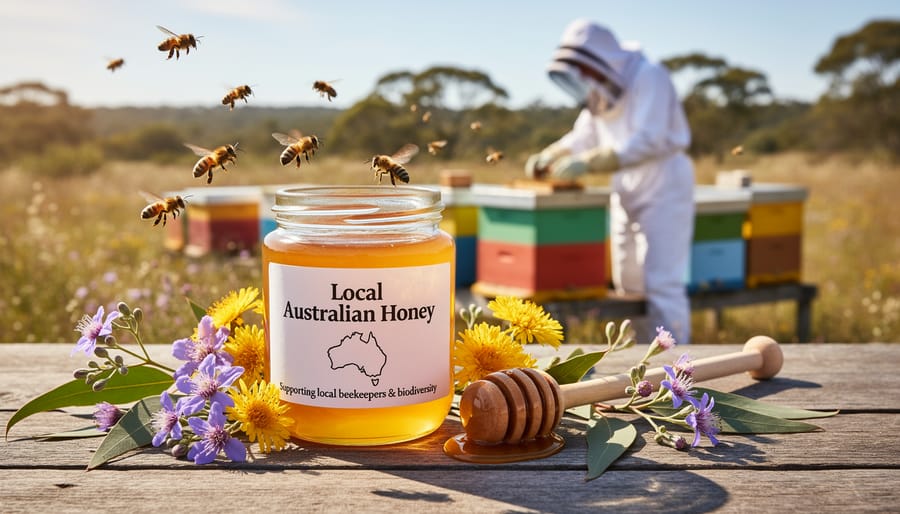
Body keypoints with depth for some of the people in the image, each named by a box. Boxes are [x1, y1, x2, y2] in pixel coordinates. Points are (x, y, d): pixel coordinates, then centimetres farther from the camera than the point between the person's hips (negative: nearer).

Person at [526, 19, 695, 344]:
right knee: (628, 282, 11)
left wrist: (587, 163, -34)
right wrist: (548, 157, -5)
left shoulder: (648, 77, -18)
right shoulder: (600, 90, 6)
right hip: (628, 192, 9)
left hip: (665, 187, -9)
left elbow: (648, 141, -28)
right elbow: (582, 136, 13)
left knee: (662, 283, -11)